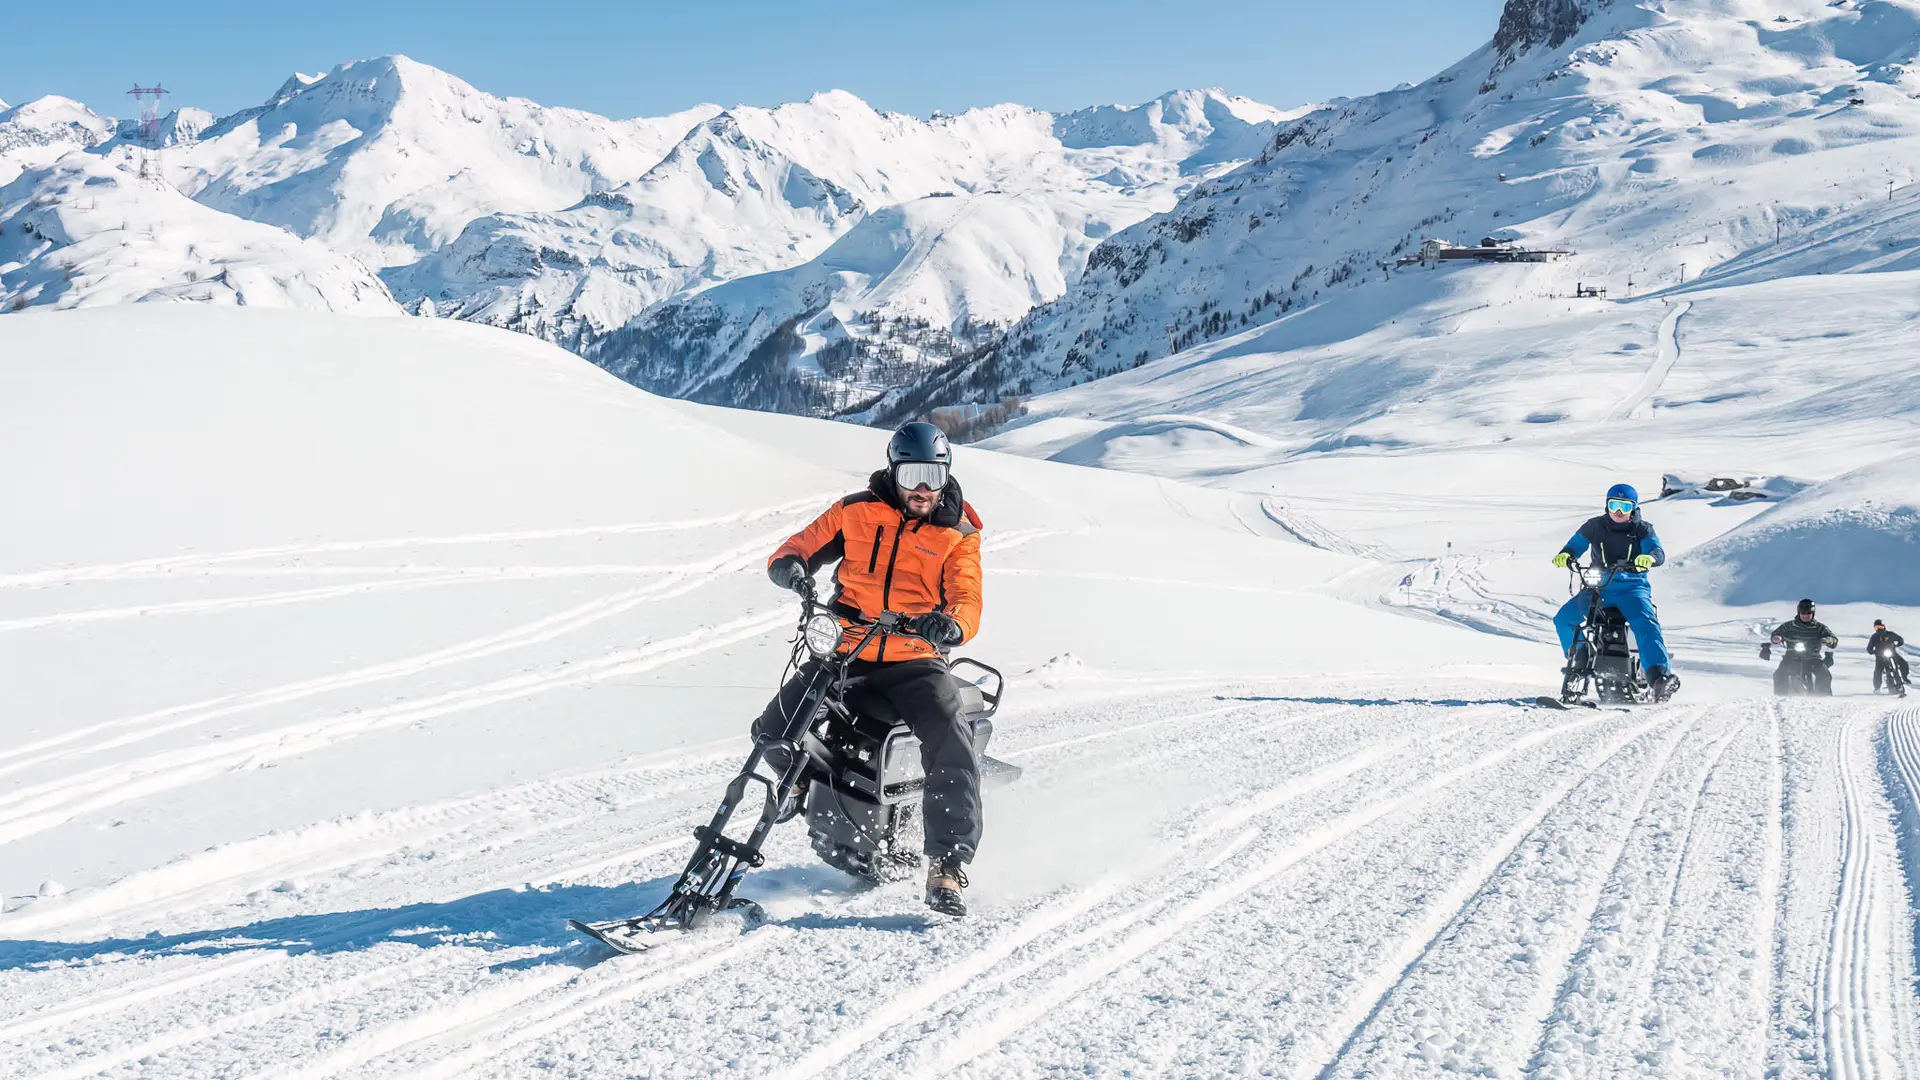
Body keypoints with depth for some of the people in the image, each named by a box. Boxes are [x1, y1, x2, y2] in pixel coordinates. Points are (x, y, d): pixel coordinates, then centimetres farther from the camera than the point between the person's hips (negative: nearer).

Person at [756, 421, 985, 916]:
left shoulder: (958, 535, 3)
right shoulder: (857, 511, 6)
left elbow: (968, 601, -6)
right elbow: (804, 544, 11)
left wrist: (952, 625, -31)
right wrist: (790, 565, -15)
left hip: (916, 662, -2)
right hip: (846, 653, 2)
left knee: (953, 751, -25)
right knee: (772, 731, -8)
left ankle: (947, 867, -20)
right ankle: (801, 778, 30)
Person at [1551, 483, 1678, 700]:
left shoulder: (1642, 529, 2)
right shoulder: (1594, 527, 9)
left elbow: (1658, 552, -11)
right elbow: (1576, 544, 8)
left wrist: (1649, 557, -36)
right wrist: (1565, 554, -17)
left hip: (1633, 589, -3)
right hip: (1599, 589, 3)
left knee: (1646, 625, -30)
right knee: (1563, 618, -11)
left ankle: (1660, 676, -40)